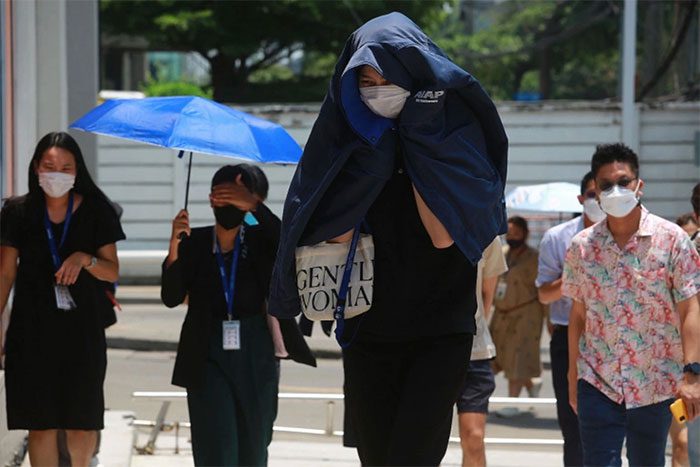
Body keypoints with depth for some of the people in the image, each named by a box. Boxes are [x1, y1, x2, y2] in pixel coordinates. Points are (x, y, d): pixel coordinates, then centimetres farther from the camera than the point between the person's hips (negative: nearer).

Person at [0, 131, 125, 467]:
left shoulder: (95, 212, 2)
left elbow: (112, 272, 4)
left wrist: (85, 259, -16)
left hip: (81, 329, 0)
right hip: (33, 330, 0)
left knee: (82, 422, 3)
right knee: (41, 423, -3)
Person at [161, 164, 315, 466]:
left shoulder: (260, 240, 3)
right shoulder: (194, 243, 4)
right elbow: (171, 297, -5)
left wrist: (254, 205, -28)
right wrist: (174, 246, -21)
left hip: (256, 361, 1)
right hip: (209, 361, -1)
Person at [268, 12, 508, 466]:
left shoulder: (452, 135, -4)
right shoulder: (352, 139, 4)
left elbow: (444, 234, -15)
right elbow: (338, 234, -7)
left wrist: (416, 141, -12)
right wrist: (371, 151, -10)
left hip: (440, 330, -4)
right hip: (369, 331, 4)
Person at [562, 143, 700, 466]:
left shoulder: (671, 239, -4)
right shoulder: (582, 246, 4)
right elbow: (578, 315, 11)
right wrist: (573, 378, 11)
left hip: (656, 385, -1)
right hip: (597, 383, 1)